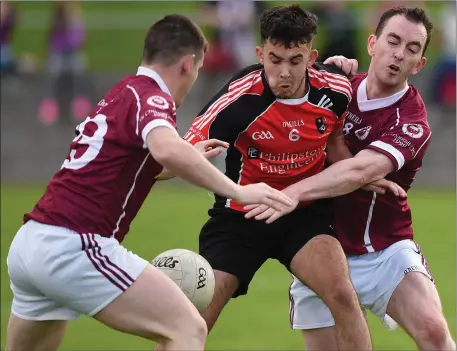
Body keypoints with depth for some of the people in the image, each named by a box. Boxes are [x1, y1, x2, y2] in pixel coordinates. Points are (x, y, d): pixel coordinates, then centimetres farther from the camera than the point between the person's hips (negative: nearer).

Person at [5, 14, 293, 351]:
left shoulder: (121, 94, 20)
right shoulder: (151, 96, -7)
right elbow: (167, 149, -31)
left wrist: (190, 157, 39)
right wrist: (237, 190, -26)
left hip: (28, 243, 10)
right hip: (75, 247, -10)